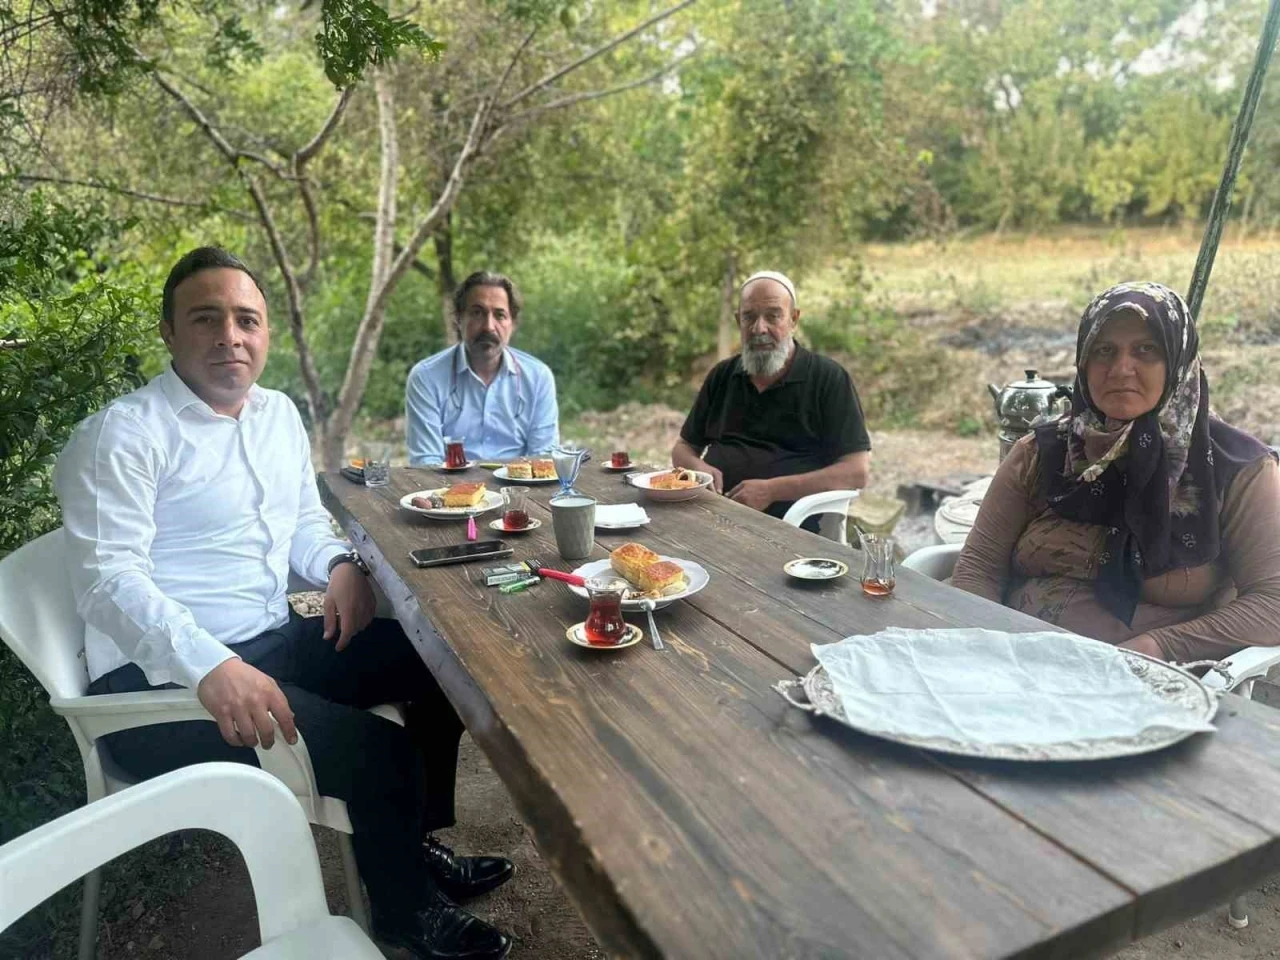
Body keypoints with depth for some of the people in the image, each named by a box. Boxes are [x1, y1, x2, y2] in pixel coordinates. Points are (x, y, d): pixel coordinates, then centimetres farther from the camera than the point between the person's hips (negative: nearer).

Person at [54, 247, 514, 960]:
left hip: (277, 642, 8)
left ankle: (415, 841, 19)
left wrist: (340, 564, -2)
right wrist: (211, 667, -35)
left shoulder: (279, 413, 13)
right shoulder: (122, 434, -11)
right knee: (378, 751, -23)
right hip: (163, 682, -8)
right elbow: (110, 579, -20)